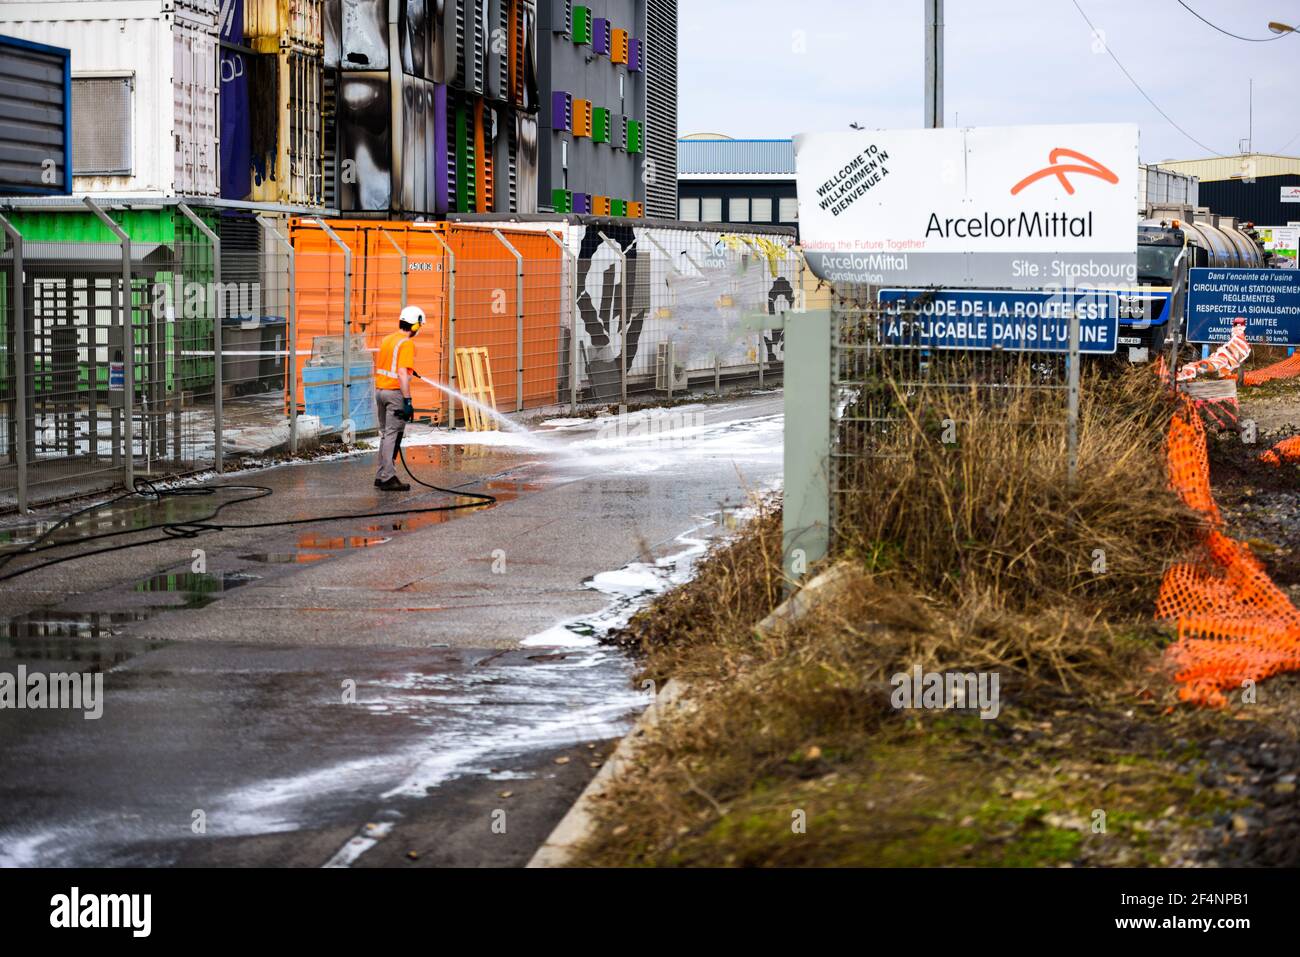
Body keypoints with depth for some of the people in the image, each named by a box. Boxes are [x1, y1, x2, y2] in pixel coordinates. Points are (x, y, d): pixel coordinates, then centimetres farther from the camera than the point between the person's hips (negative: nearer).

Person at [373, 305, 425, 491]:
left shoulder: (387, 339, 11)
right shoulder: (407, 344, -14)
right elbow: (402, 373, -23)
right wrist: (407, 401, -23)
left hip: (380, 390, 8)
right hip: (395, 392, -8)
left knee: (385, 435, 15)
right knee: (393, 436, -5)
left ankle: (381, 476, 18)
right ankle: (388, 478, -6)